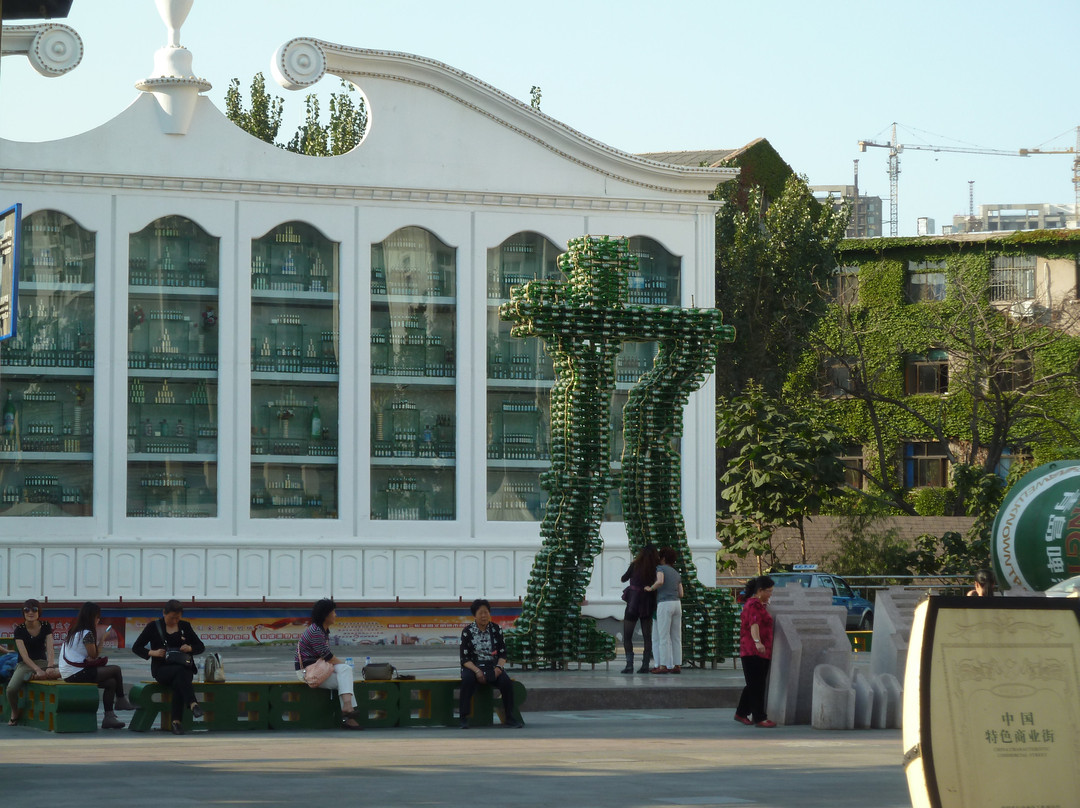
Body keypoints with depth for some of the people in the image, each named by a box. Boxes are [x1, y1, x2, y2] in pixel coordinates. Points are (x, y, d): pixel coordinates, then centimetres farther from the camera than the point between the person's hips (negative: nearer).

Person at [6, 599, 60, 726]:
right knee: (11, 689, -32)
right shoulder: (19, 630, -7)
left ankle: (33, 677, -24)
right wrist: (37, 670, -32)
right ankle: (15, 712, -2)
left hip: (42, 662, 3)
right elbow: (24, 655, -16)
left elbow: (50, 649, -7)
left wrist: (50, 667, -26)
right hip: (25, 664, -3)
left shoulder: (45, 626, 2)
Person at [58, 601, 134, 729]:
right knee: (116, 670, -4)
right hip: (77, 674, -10)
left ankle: (109, 717, 6)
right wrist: (102, 639, 1)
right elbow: (94, 655, -9)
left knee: (111, 683, 10)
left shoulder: (74, 631, 16)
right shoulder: (87, 633, -14)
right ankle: (121, 700, 15)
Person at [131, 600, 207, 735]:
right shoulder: (153, 627, 6)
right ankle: (193, 703, -51)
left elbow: (201, 647, 17)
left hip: (183, 667, 2)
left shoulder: (185, 626, 14)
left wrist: (190, 648, -6)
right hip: (161, 668, -2)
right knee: (180, 671, -36)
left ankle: (177, 721, -38)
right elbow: (136, 648, 6)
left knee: (178, 682, -35)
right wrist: (152, 653, -12)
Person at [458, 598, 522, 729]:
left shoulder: (496, 630, 8)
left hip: (493, 666, 2)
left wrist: (499, 667, -13)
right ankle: (463, 718, -30)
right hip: (472, 667, -2)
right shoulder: (467, 631, 1)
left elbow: (503, 654, 8)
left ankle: (509, 717, -18)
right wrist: (477, 671, -19)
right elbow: (464, 658, -3)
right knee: (467, 680, -36)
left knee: (506, 681, -28)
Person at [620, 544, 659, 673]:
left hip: (633, 604, -2)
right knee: (647, 637, 12)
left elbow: (624, 578, 6)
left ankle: (629, 665, -9)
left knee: (627, 637, 4)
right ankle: (645, 665, 3)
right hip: (648, 606, 2)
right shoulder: (656, 569, -4)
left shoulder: (635, 565, -8)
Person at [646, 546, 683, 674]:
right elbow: (681, 594, 14)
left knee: (663, 637, -5)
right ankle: (677, 665, 3)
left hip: (664, 605, -6)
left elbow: (660, 581, -21)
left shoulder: (661, 568, -1)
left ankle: (664, 665, -8)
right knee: (676, 637, 6)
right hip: (677, 604, 6)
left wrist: (650, 588, -4)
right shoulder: (677, 574, 17)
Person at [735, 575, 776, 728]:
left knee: (754, 685, 13)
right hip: (753, 651, -10)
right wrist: (757, 642, -46)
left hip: (761, 651, 10)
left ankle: (741, 713, 22)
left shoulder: (760, 604, 18)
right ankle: (759, 718, -11)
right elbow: (754, 624, -33)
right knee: (756, 685, -10)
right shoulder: (754, 605, -15)